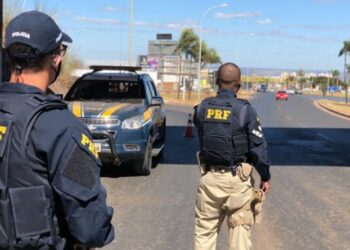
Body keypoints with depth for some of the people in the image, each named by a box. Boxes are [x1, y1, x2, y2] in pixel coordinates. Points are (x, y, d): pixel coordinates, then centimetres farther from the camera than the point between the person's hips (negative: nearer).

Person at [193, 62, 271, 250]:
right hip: (237, 179, -3)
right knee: (240, 229, 8)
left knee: (204, 228, 13)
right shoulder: (245, 110, -11)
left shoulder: (202, 108, 0)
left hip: (209, 177, 3)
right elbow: (258, 147, -8)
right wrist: (265, 176, 2)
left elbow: (201, 140, 9)